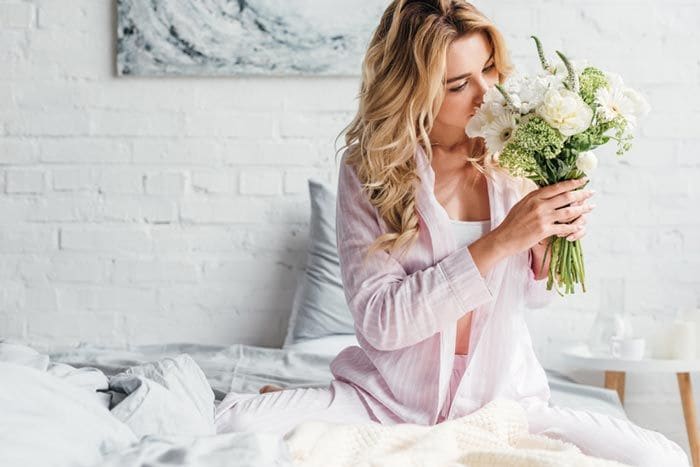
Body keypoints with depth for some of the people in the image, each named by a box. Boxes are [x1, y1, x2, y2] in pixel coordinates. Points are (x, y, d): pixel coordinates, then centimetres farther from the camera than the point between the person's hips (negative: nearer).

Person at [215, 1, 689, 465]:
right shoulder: (366, 173, -8)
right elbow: (381, 322, -17)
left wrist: (550, 243, -10)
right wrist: (500, 242, -23)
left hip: (503, 400, 3)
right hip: (387, 398, -2)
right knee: (235, 426, -27)